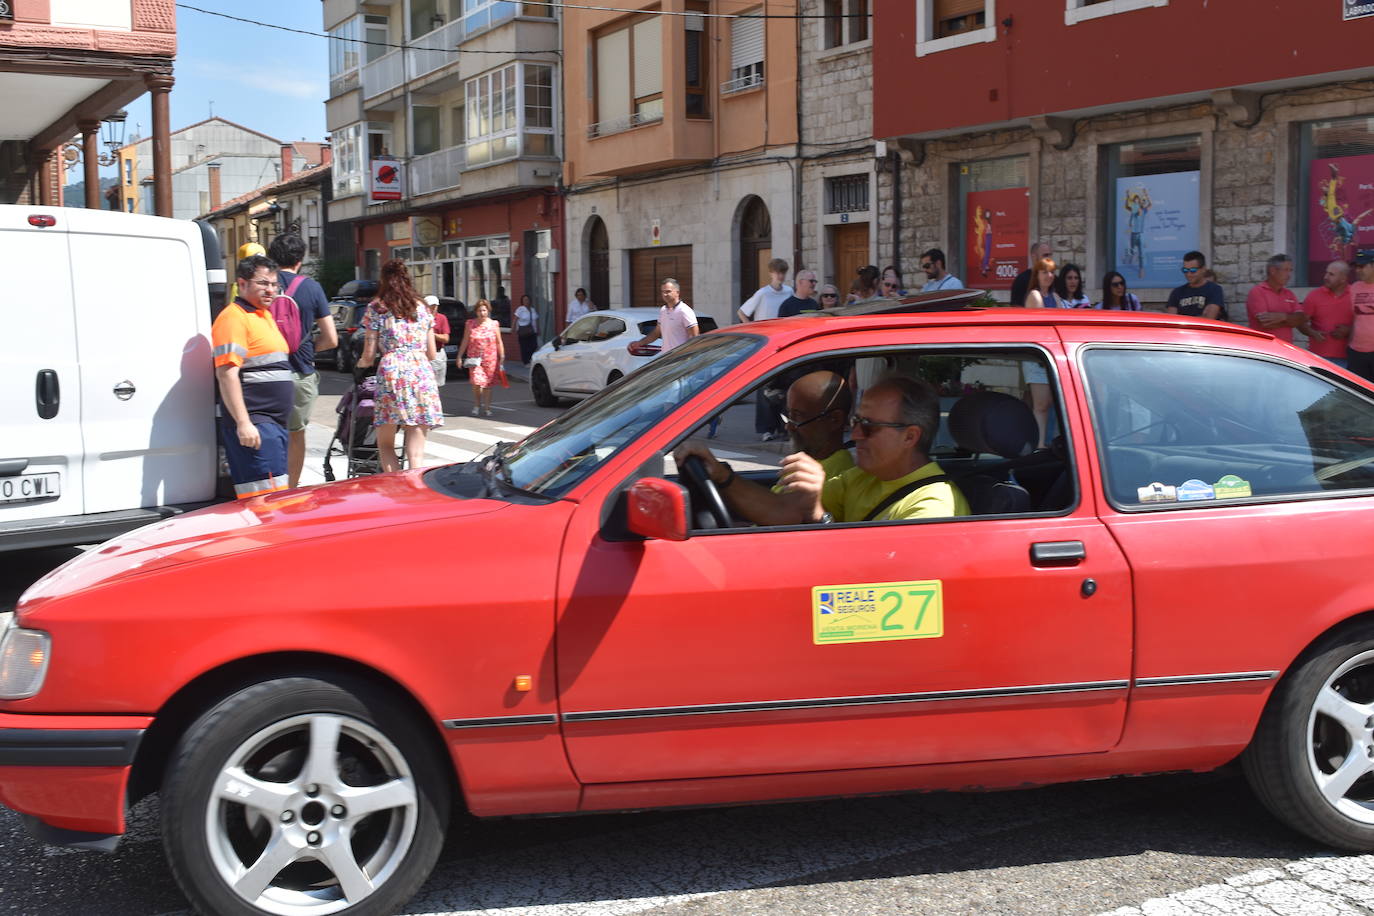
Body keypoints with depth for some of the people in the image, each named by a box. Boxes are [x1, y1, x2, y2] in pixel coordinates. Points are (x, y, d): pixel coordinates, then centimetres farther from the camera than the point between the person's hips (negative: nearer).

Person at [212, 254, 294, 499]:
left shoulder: (264, 314, 19)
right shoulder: (234, 317, -11)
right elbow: (226, 373, -20)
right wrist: (243, 423, -25)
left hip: (274, 423, 10)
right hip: (253, 424, -10)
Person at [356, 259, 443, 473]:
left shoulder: (376, 307, 7)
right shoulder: (421, 307, 16)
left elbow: (369, 355, 5)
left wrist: (361, 363, 28)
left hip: (391, 370, -2)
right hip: (422, 373, 2)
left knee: (385, 443, 9)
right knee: (416, 452, 1)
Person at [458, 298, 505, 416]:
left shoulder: (493, 324, 3)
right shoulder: (470, 324, 2)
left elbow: (499, 342, 5)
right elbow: (465, 342, 6)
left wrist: (502, 357, 0)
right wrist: (460, 356, 3)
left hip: (490, 359, 1)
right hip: (475, 358, -1)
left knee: (488, 385, 4)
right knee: (476, 382, -14)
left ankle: (487, 407, 16)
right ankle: (476, 405, 9)